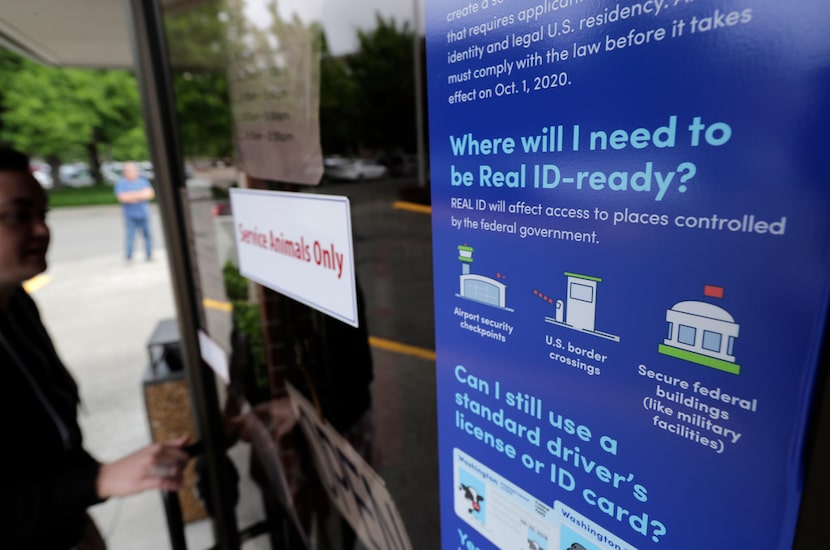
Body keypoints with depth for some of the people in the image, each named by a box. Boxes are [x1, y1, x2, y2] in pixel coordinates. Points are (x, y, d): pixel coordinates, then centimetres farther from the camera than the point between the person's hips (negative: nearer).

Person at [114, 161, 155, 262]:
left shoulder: (143, 181, 11)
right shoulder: (120, 183, 2)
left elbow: (151, 194, -2)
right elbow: (122, 197, -11)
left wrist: (131, 196, -10)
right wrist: (141, 195, -11)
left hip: (143, 213, 3)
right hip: (130, 215, -3)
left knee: (147, 234, 4)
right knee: (130, 235, -8)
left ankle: (149, 255, 14)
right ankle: (129, 257, -2)